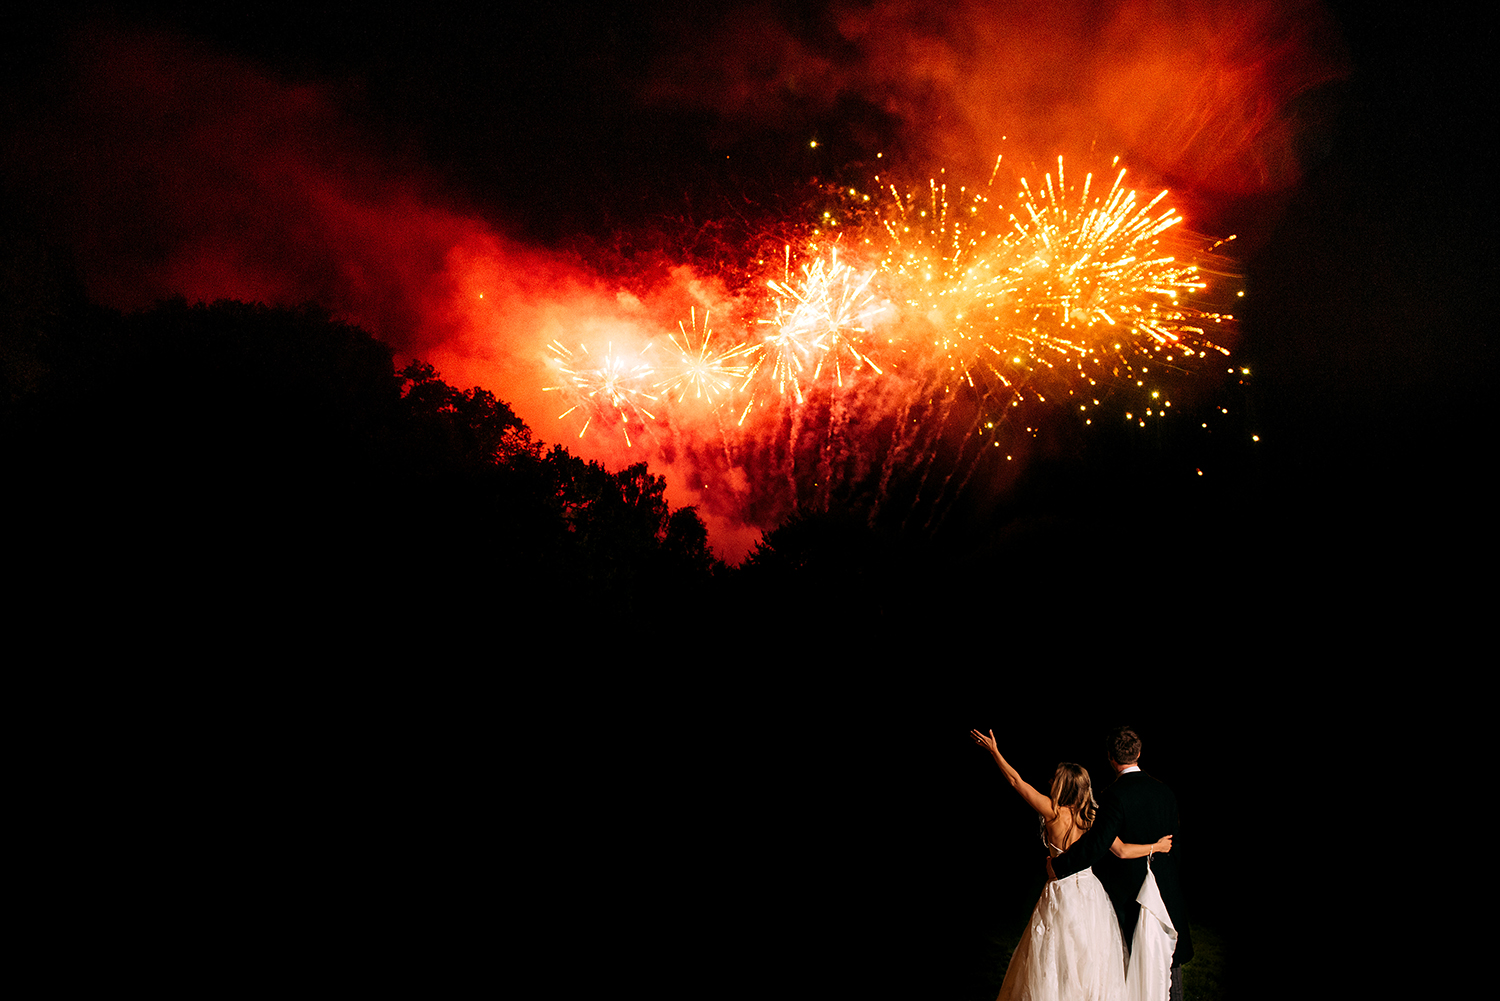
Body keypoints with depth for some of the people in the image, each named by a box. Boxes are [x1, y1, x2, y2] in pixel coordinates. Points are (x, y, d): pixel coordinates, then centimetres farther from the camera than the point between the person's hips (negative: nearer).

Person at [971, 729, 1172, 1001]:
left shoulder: (1054, 812, -14)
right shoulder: (1093, 818, -3)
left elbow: (1017, 782, -9)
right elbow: (1123, 851, -5)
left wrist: (994, 751, -1)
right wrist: (1156, 846, 10)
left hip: (1061, 894, -4)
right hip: (1091, 895, 4)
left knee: (1057, 964, 7)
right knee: (1090, 962, 13)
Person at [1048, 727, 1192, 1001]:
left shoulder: (1114, 796, -19)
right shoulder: (1165, 792, 1)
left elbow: (1097, 844, -25)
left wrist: (1058, 865, -16)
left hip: (1127, 891, -5)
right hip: (1167, 887, 5)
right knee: (1168, 959, 16)